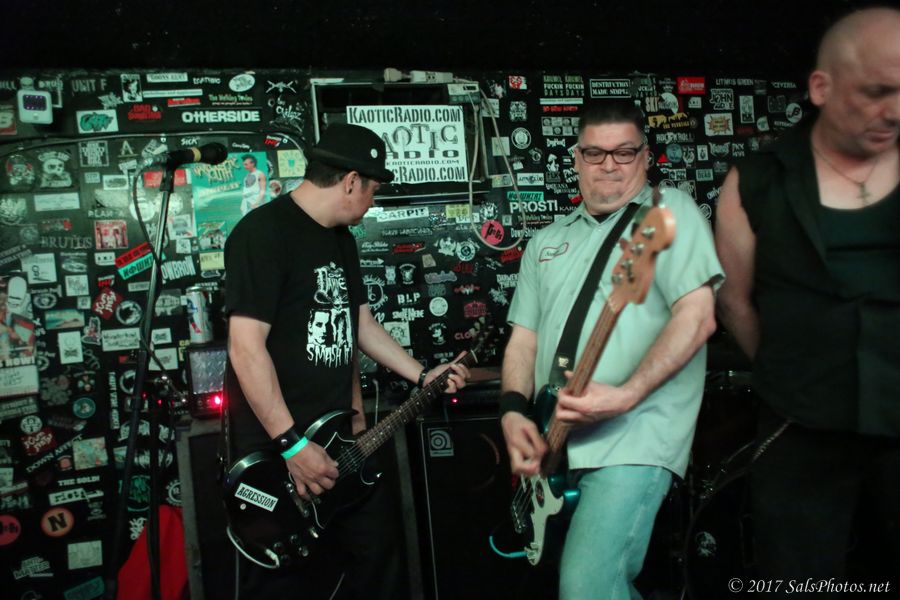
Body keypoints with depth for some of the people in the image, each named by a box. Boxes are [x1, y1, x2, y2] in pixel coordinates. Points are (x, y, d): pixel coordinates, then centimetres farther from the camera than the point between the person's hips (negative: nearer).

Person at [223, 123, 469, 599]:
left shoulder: (341, 237, 12)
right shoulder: (263, 232, -17)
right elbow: (246, 346, -23)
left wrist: (423, 376, 16)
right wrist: (291, 444, -23)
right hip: (275, 450, -8)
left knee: (378, 558, 18)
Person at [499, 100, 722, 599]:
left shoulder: (670, 211, -1)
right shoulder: (546, 242, 17)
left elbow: (697, 317, -13)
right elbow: (524, 336, 15)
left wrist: (626, 396, -24)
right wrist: (514, 410, -2)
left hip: (634, 438, -6)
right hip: (554, 444, 6)